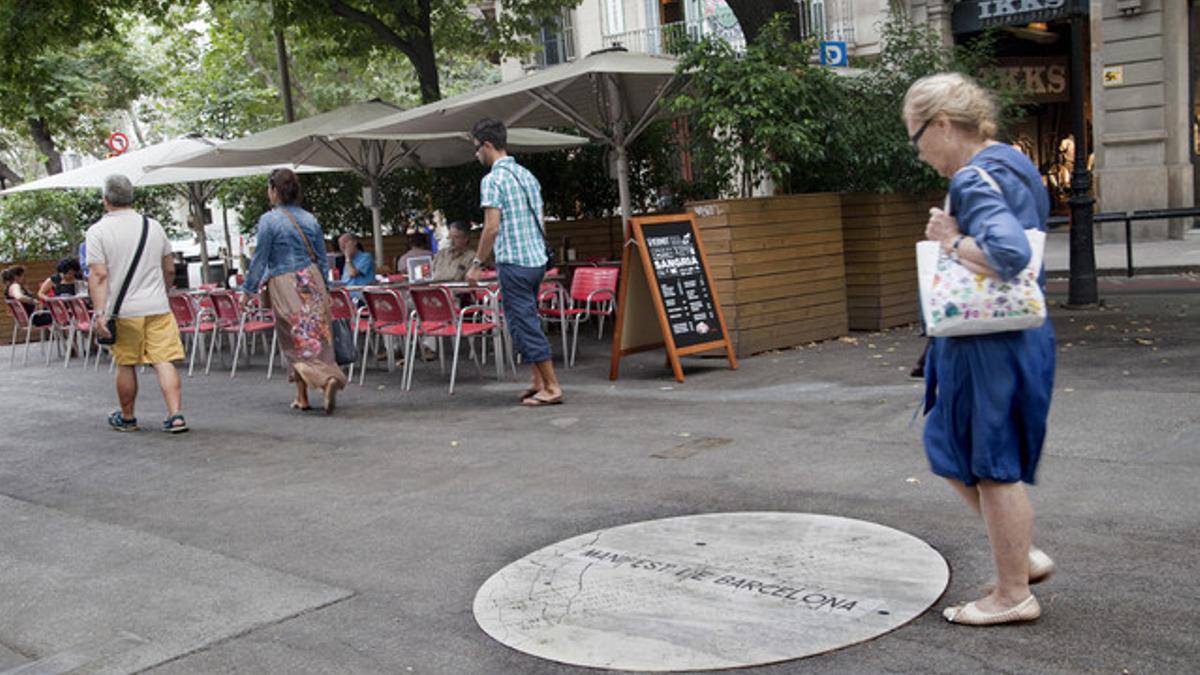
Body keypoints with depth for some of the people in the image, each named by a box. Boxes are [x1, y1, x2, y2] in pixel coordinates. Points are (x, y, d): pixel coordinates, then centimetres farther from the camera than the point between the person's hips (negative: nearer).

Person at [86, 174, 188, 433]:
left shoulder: (97, 231, -4)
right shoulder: (153, 226, 8)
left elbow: (99, 276, -11)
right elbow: (170, 270, 13)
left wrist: (99, 313, -12)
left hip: (123, 311, -2)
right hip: (158, 307, 2)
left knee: (126, 365, 10)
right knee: (164, 362, -1)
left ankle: (127, 417, 24)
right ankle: (176, 414, -9)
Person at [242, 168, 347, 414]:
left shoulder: (269, 220, -8)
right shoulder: (309, 219, 7)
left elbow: (260, 258, -6)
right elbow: (322, 258, 11)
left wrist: (248, 290, 3)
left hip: (285, 285, -5)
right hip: (312, 280, 5)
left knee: (297, 339, 1)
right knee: (316, 335, 8)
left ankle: (327, 379, -17)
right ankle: (302, 397, 12)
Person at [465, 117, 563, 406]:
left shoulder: (493, 179, -12)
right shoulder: (527, 175, 13)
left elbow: (492, 227, -18)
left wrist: (477, 263, -10)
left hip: (513, 261, -8)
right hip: (537, 258, 8)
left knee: (524, 323, -3)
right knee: (528, 320, 17)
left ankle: (551, 387, -2)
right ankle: (538, 380, 19)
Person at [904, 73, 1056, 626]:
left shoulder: (975, 180, -18)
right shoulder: (1013, 165, 13)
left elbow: (1008, 253, -33)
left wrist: (952, 240, -18)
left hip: (990, 346, -10)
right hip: (1021, 335, 10)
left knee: (992, 466, 3)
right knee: (951, 449, 20)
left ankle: (1013, 595, 17)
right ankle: (1022, 555, 28)